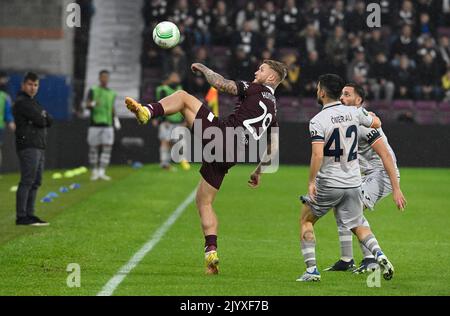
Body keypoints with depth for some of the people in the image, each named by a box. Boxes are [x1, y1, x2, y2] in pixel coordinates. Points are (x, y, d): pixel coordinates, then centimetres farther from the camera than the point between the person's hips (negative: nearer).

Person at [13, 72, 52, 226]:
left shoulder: (33, 103, 22)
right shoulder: (21, 102, -8)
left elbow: (50, 121, 12)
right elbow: (40, 121, -17)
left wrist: (42, 118, -5)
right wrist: (43, 119, 2)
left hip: (39, 147, 10)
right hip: (28, 146, -10)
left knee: (36, 182, 10)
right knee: (27, 181, -12)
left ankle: (29, 214, 13)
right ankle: (21, 216, -12)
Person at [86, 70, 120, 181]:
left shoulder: (112, 93, 16)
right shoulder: (93, 91, 4)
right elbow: (87, 105, -5)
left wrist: (115, 118, 10)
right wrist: (93, 104, -27)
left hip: (108, 124, 3)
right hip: (95, 123, -3)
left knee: (107, 147, -6)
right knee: (94, 148, 0)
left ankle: (102, 172, -4)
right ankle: (94, 172, 10)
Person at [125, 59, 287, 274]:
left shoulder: (256, 90, 6)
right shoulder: (272, 110, 25)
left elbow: (221, 84, -5)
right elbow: (273, 149, 24)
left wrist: (204, 69, 13)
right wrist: (258, 172, 35)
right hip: (229, 158, 7)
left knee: (183, 97, 2)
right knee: (204, 202, 14)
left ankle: (146, 112, -25)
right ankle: (211, 251, -2)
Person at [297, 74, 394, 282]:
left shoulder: (318, 121, -14)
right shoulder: (354, 112, 1)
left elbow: (317, 155, -23)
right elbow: (376, 123, 20)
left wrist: (311, 182, -15)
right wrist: (366, 112, 39)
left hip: (328, 183, -4)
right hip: (353, 183, 4)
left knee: (306, 220, 15)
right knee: (357, 225, 17)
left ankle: (311, 269, 7)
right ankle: (379, 255, -9)